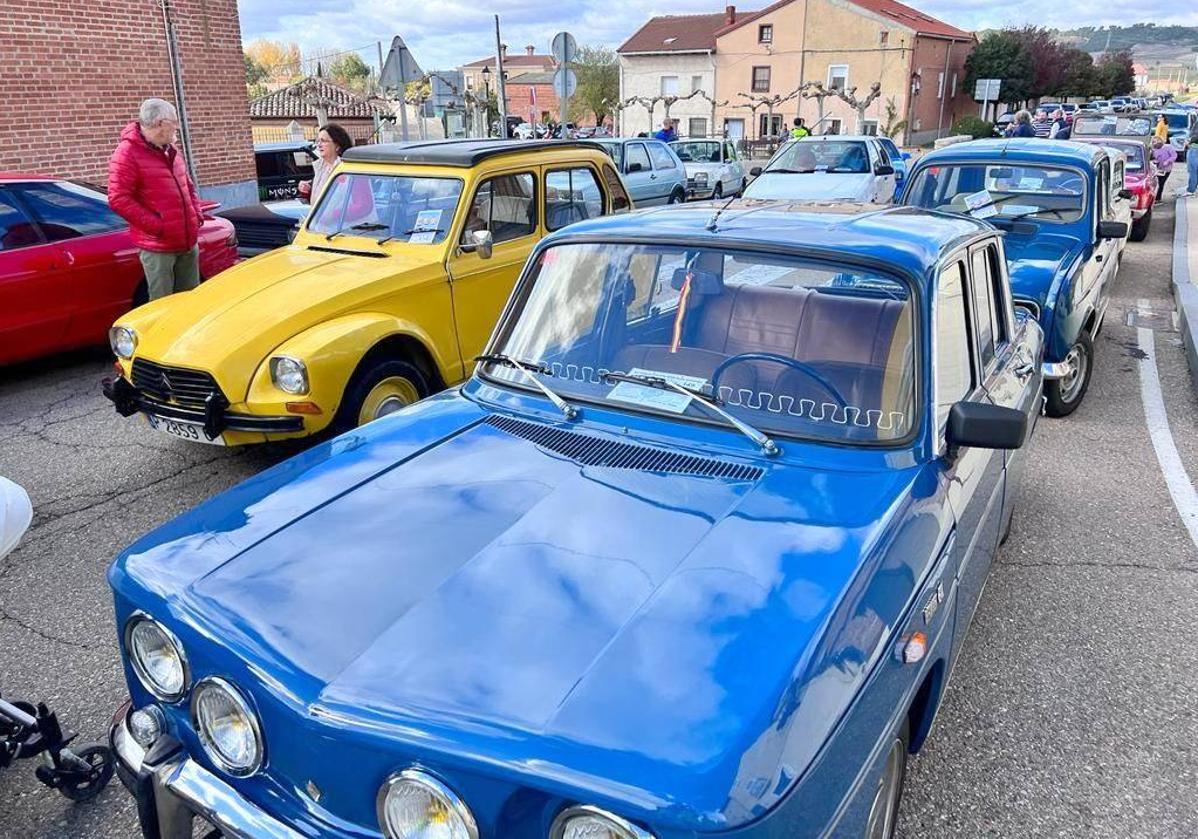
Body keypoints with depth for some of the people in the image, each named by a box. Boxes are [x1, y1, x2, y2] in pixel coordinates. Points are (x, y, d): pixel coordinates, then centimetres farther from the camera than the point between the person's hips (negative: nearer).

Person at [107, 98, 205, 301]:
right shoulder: (127, 153, -10)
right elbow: (118, 199, -16)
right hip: (157, 246, -7)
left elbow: (188, 186, 26)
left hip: (188, 242, 7)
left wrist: (197, 213, 8)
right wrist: (156, 226, -19)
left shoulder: (172, 151, 14)